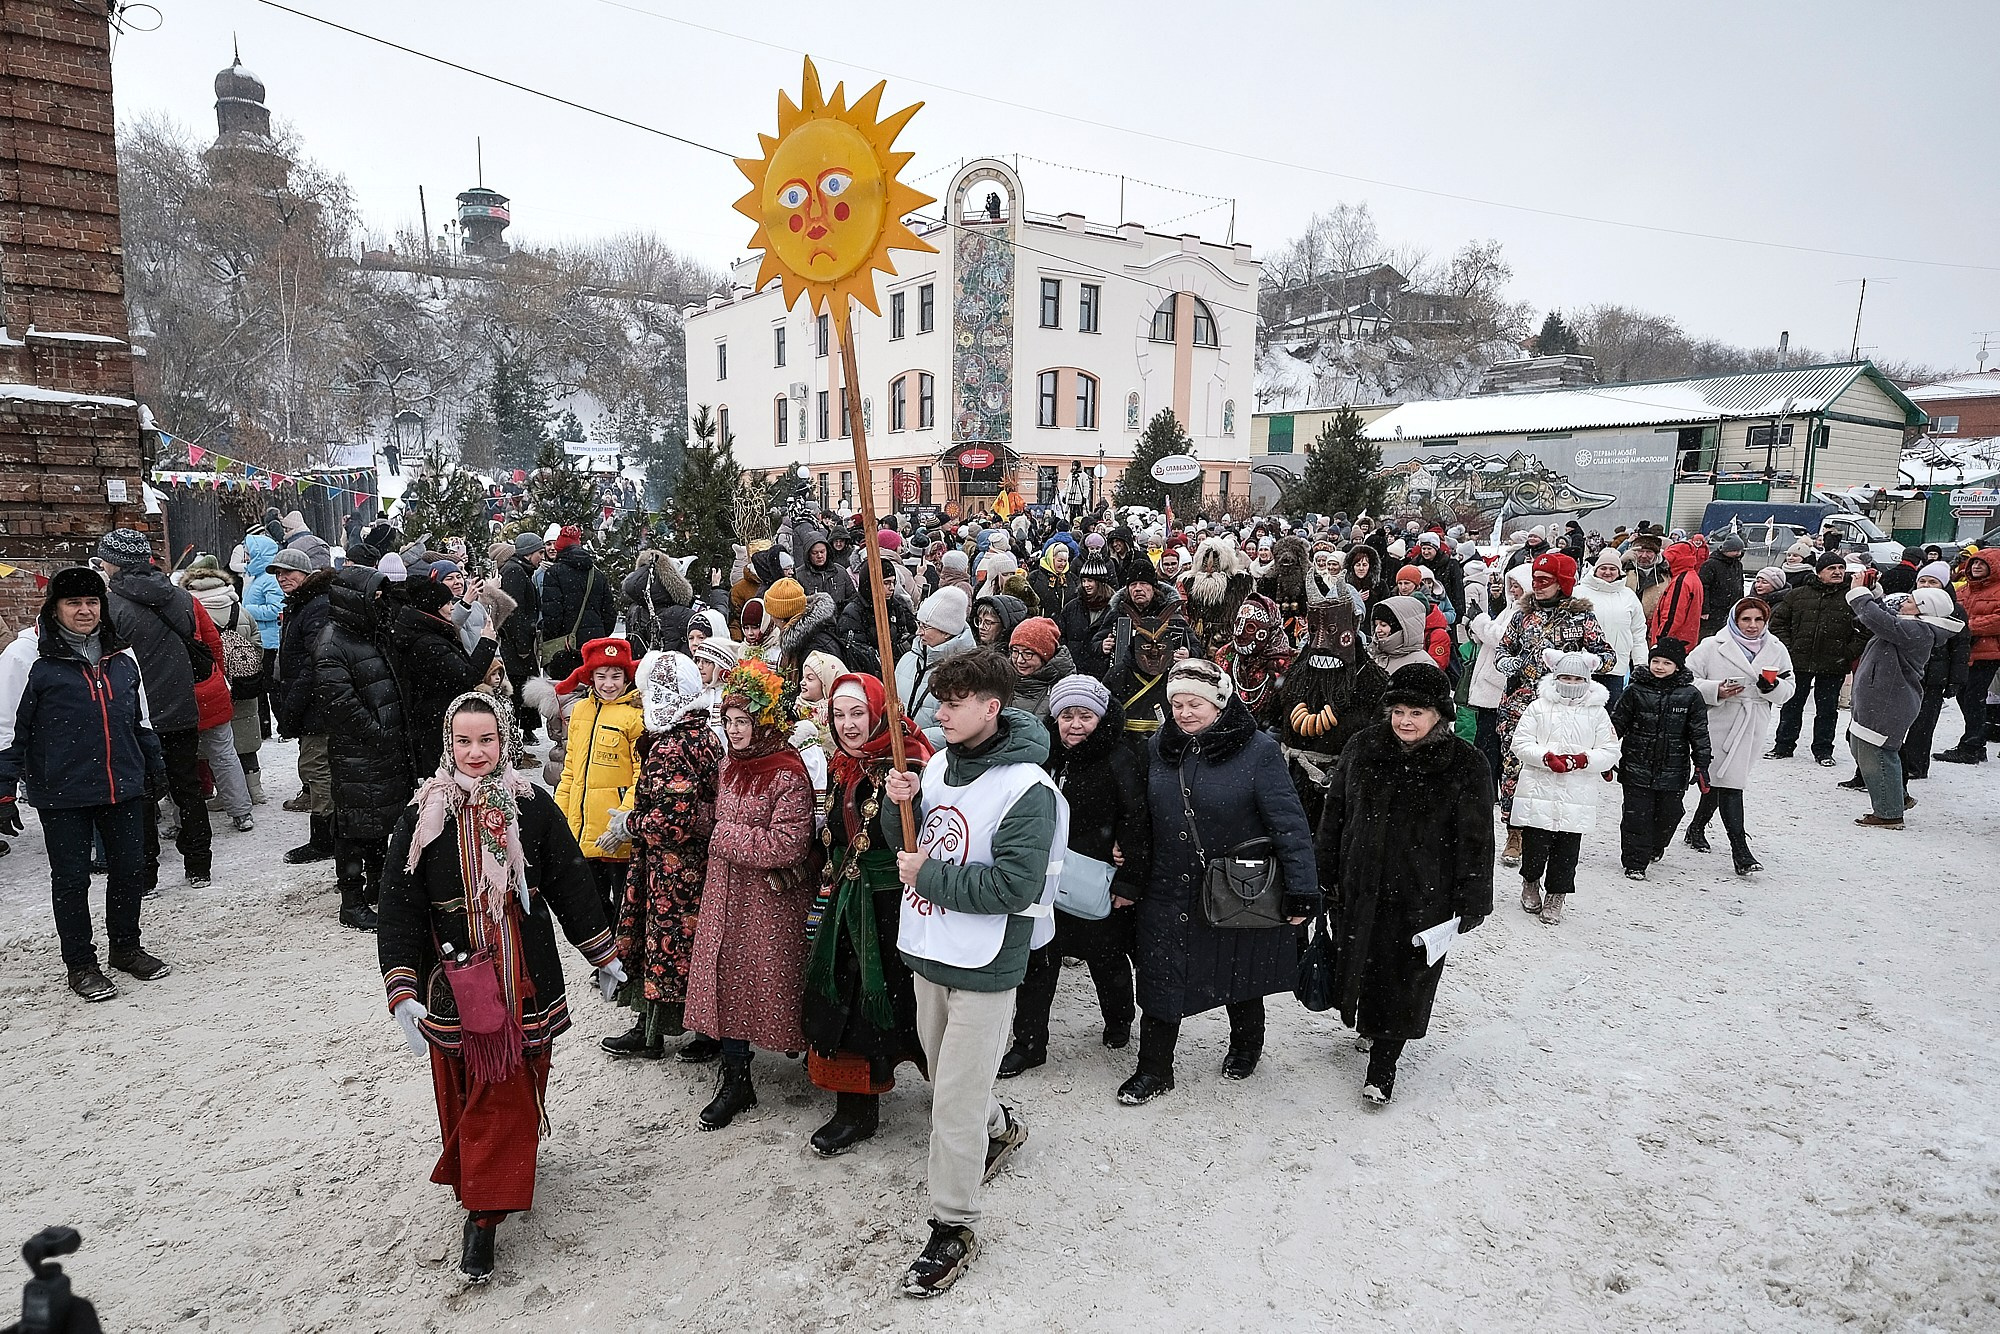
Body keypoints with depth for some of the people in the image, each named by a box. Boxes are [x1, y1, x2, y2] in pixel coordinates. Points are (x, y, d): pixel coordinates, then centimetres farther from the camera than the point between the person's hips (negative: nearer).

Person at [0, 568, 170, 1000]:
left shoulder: (121, 654, 9)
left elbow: (140, 719, 21)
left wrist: (155, 765, 25)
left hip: (123, 786, 5)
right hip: (61, 791, -4)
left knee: (130, 868, 11)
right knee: (71, 877, 6)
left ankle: (126, 946, 30)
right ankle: (80, 964, 20)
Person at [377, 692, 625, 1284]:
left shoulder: (533, 807, -2)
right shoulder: (421, 817, -5)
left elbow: (570, 884, 5)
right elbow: (399, 908, -6)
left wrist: (603, 953, 10)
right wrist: (402, 992, -14)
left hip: (525, 978, 1)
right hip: (456, 982, 0)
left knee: (510, 1090, 3)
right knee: (467, 1089, 9)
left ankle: (484, 1213, 14)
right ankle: (479, 1182, 32)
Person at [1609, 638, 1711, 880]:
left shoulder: (1690, 696, -1)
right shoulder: (1635, 691, -3)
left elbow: (1699, 733, 4)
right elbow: (1617, 723, 3)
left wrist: (1702, 764, 0)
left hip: (1673, 770, 1)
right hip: (1637, 768, -1)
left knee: (1669, 814, 13)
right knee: (1636, 815, -1)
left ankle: (1656, 846, 41)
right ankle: (1635, 863, 7)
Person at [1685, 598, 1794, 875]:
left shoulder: (1776, 650, 8)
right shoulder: (1712, 647, -6)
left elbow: (1789, 689, 12)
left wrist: (1773, 686, -11)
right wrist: (1715, 691, -20)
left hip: (1752, 727, 5)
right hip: (1719, 724, -5)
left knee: (1717, 779, 15)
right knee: (1728, 783, -9)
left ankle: (1696, 829, 34)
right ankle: (1740, 850, -9)